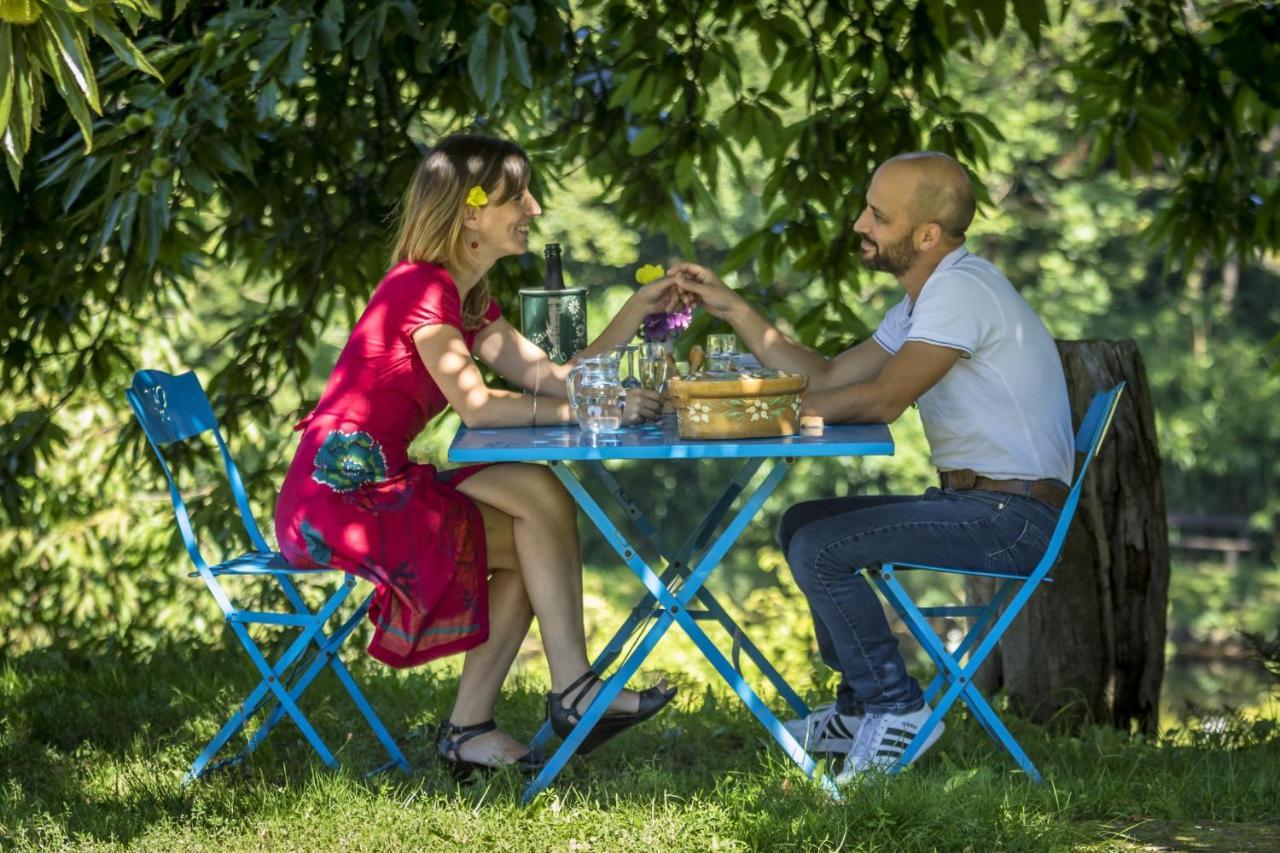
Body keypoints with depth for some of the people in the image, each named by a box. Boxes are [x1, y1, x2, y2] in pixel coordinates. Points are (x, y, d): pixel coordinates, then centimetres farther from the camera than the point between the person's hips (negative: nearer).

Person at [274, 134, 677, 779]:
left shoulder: (466, 300, 18)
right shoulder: (422, 286, -12)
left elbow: (552, 379, 10)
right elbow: (476, 405, -22)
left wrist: (638, 310, 4)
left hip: (373, 487, 10)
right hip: (336, 493, -10)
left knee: (533, 543, 5)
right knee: (539, 497, -13)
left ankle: (468, 729, 3)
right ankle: (572, 691, -8)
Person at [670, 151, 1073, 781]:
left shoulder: (960, 290, -17)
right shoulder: (924, 301, 17)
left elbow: (882, 400, -22)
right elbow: (828, 379, 16)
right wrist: (733, 309, 12)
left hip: (1013, 517, -11)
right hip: (975, 503, 11)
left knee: (820, 548, -19)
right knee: (802, 524, 18)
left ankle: (896, 708, -6)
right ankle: (861, 705, 20)